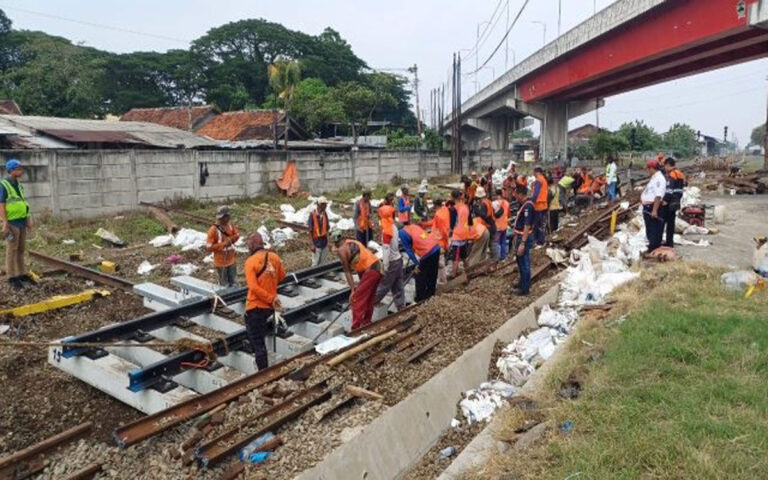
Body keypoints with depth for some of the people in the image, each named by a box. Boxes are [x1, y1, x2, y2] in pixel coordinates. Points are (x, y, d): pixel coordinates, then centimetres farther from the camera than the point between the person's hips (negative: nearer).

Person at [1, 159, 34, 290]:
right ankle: (12, 278, 6)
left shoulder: (18, 184, 12)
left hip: (22, 221, 7)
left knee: (21, 249, 12)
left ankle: (22, 274, 20)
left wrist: (29, 218, 15)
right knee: (12, 250, -1)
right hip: (12, 222, -7)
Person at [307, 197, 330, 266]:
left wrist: (327, 241, 10)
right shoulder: (313, 215, -17)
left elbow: (327, 229, 8)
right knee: (315, 263, 2)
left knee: (323, 263, 14)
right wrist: (312, 244, -13)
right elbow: (310, 231, -13)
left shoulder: (325, 214, 0)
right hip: (316, 242, -5)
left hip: (324, 242, 5)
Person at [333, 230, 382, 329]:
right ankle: (366, 323, 33)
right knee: (369, 298, 22)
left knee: (357, 299, 0)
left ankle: (355, 329, 1)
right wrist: (361, 283, 23)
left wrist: (353, 289, 0)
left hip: (370, 270, -9)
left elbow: (347, 271, -2)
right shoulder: (353, 242, 20)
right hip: (378, 267, 9)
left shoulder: (341, 250, -3)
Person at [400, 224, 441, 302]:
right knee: (432, 276, 22)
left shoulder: (402, 233, -3)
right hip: (436, 248, 8)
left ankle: (420, 299, 20)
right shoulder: (414, 226, 19)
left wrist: (417, 264, -1)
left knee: (419, 277, 11)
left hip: (427, 254, -8)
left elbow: (408, 250, -5)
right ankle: (430, 294, 37)